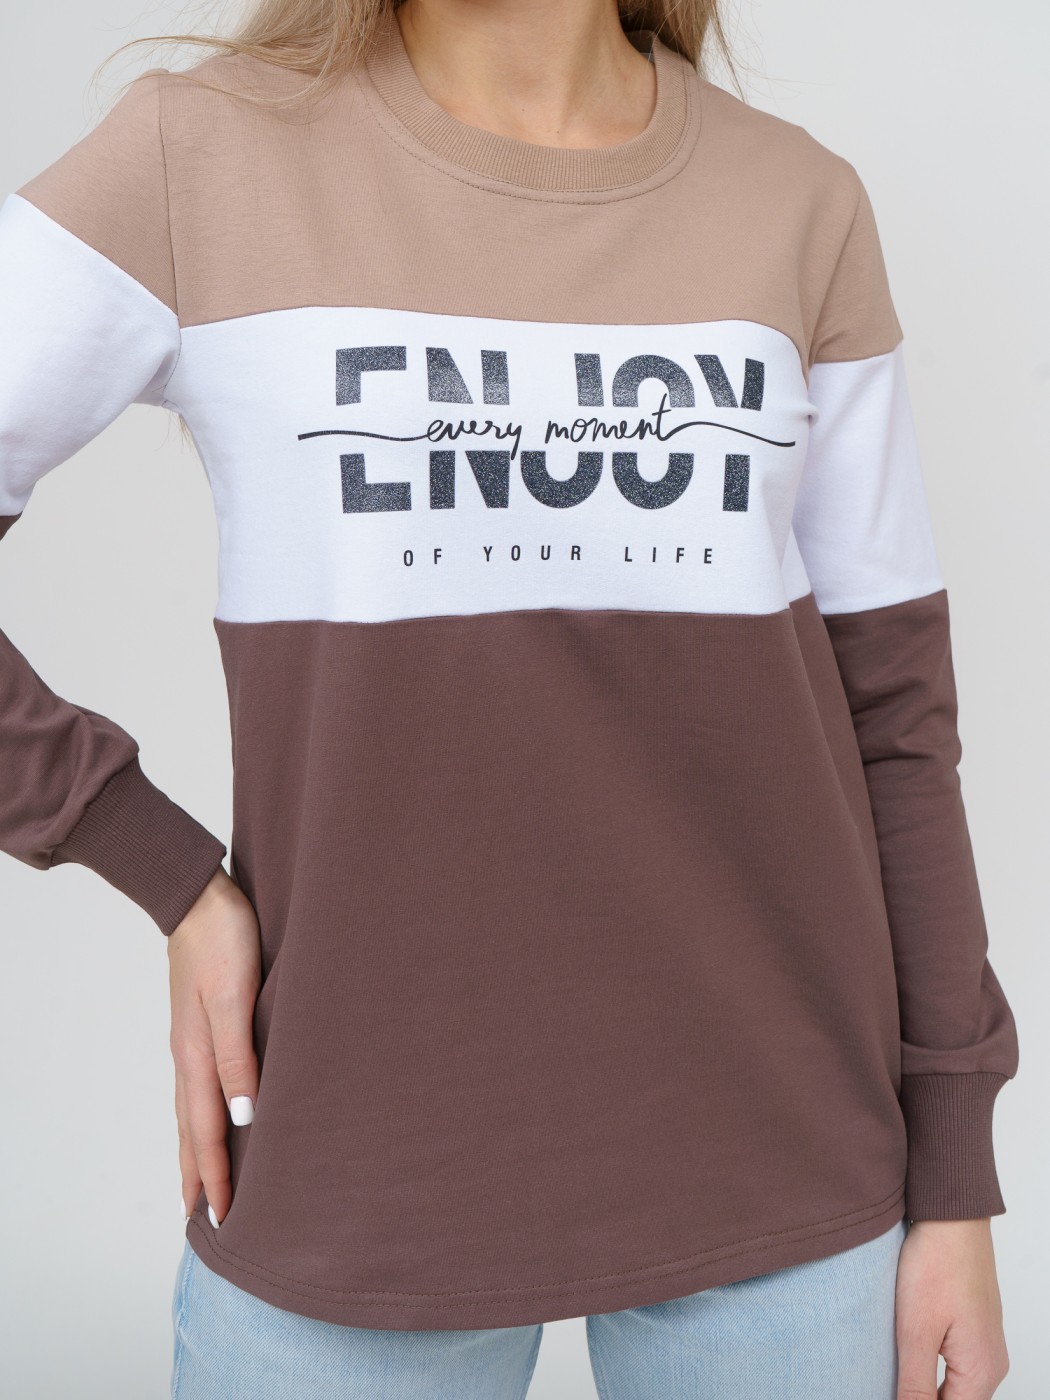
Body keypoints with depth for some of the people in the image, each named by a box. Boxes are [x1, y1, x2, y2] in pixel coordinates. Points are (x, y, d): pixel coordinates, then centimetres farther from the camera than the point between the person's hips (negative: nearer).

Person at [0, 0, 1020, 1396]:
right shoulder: (202, 155, -5)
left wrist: (953, 1178, 3)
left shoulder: (803, 206, 1)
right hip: (368, 1169, -1)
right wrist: (167, 877, -9)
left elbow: (885, 699, 2)